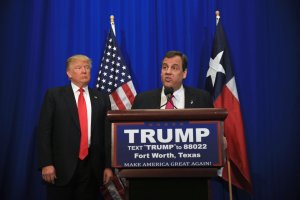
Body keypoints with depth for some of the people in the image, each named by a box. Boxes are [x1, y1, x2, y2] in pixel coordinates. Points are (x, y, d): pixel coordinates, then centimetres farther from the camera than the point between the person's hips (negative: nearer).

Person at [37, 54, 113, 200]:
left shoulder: (102, 99, 10)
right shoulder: (54, 95, 3)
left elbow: (107, 133, 7)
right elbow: (44, 131, -1)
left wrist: (108, 166, 3)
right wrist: (46, 163, -9)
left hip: (92, 167, 2)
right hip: (62, 166, -2)